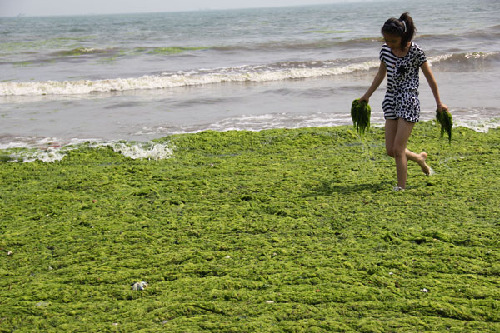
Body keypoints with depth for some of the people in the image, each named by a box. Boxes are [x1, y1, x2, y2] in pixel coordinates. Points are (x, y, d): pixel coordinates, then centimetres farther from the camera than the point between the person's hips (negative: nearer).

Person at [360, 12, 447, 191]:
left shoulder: (415, 51, -11)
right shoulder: (385, 50, 4)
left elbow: (429, 77, -3)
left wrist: (438, 103, 1)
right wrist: (367, 95, 25)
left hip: (409, 101, -6)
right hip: (391, 100, 6)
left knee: (398, 149, -10)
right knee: (390, 150, 6)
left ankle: (401, 187, 1)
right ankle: (419, 158, 34)